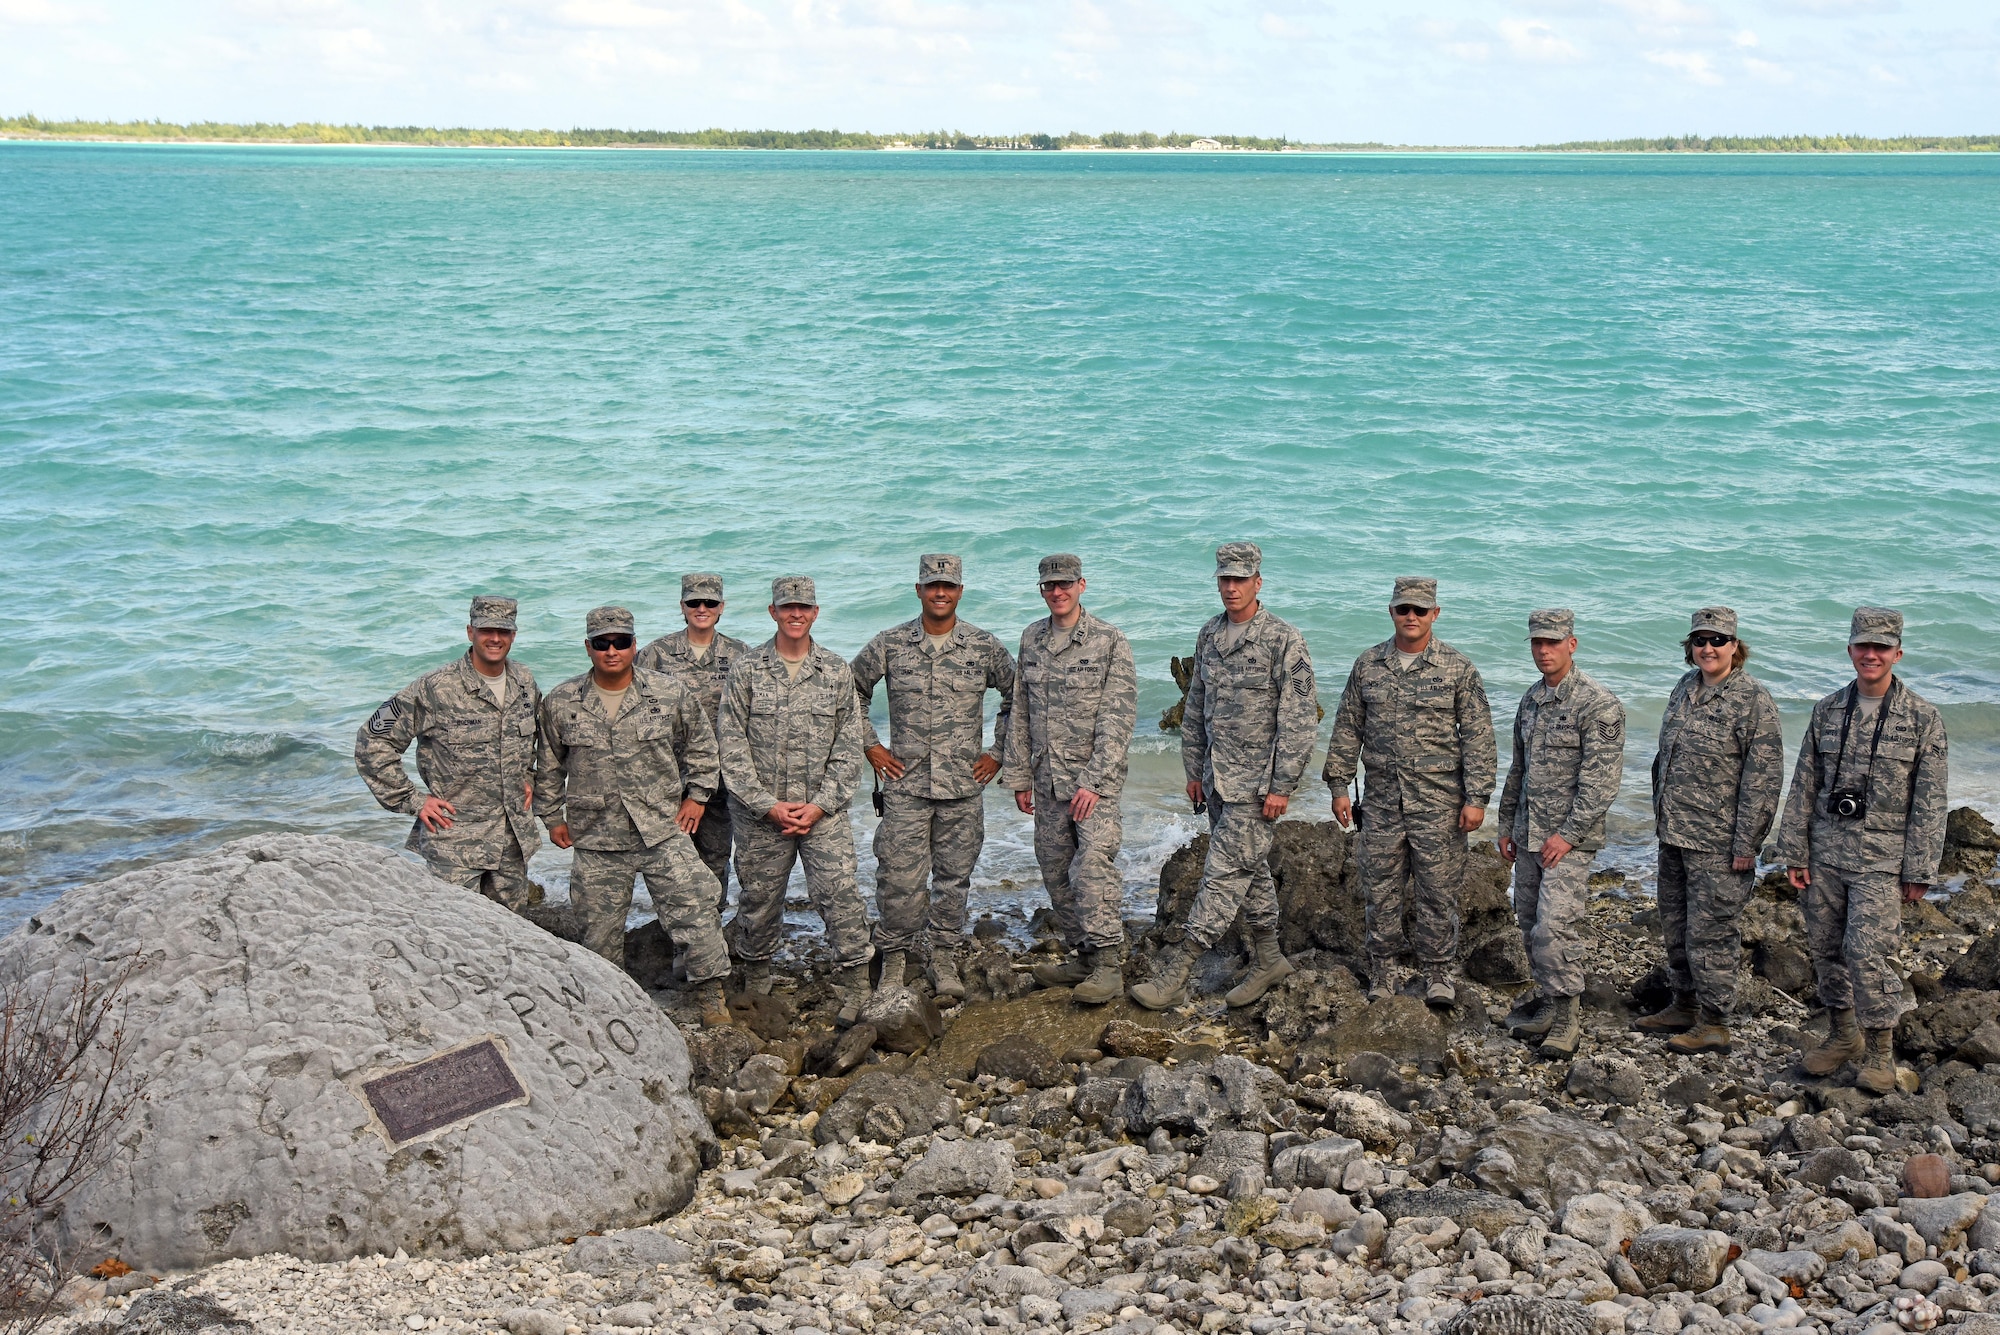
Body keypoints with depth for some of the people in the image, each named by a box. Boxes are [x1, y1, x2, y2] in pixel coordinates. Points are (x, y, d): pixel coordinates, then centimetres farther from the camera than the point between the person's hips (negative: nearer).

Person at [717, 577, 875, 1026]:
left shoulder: (837, 671, 4)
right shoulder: (746, 668, 1)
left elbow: (848, 749, 4)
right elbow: (732, 746, -2)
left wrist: (820, 804, -7)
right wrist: (768, 805, -9)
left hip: (823, 809, 0)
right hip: (760, 812, 0)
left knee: (840, 892, -10)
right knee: (759, 898, 9)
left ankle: (856, 988, -1)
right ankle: (755, 985, 29)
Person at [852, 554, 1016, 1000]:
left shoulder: (984, 647, 2)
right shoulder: (890, 645, 0)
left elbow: (1016, 698, 13)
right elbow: (852, 692, 12)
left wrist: (997, 752, 8)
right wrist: (870, 746, 6)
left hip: (964, 785, 1)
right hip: (905, 785, -1)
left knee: (953, 878, 7)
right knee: (899, 877, -4)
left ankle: (944, 961, 20)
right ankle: (894, 959, 12)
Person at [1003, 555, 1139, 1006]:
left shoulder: (1109, 640, -7)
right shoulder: (1032, 639, 10)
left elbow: (1118, 718, -11)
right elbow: (1020, 714, 15)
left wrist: (1094, 782, -18)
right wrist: (1019, 776, 11)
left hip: (1095, 780, -6)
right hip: (1048, 781, 6)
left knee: (1093, 867, -16)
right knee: (1055, 871, 9)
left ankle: (1108, 966, -13)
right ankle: (1080, 956, 21)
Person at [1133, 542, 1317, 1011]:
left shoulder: (1284, 641, -12)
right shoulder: (1209, 635, 9)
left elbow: (1299, 721, -13)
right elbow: (1196, 707, 18)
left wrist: (1282, 786, -16)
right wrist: (1193, 769, 15)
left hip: (1257, 781, -7)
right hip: (1217, 778, 7)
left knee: (1224, 873, -8)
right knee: (1250, 870, 16)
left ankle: (1173, 976, -10)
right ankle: (1268, 959, 28)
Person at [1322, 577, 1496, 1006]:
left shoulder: (1458, 669, -1)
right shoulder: (1368, 666, 6)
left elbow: (1477, 736, -2)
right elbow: (1347, 729, 12)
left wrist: (1476, 797, -7)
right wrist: (1339, 785, 7)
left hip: (1439, 802, -2)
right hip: (1382, 800, 3)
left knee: (1437, 889, 1)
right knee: (1381, 887, 7)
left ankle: (1438, 971, 14)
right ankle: (1384, 968, 19)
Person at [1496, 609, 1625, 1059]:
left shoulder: (1599, 704, -12)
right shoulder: (1531, 700, 12)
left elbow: (1601, 780, -16)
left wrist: (1569, 834, -19)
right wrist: (1507, 825, 19)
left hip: (1569, 839, -8)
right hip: (1528, 835, 8)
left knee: (1554, 926, -14)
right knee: (1530, 925, 12)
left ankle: (1567, 1017, -5)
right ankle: (1550, 1003, 24)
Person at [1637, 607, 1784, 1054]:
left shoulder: (1753, 699, -13)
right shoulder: (1685, 687, 10)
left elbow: (1763, 778, -15)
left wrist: (1746, 845, -17)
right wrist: (1660, 813, 19)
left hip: (1717, 841, -8)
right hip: (1673, 832, 8)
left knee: (1709, 931, -3)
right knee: (1675, 925, 16)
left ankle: (1713, 1024, 7)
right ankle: (1684, 1006, 30)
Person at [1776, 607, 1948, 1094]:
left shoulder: (1922, 717, -3)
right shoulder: (1828, 710, 6)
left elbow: (1929, 802, -3)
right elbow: (1804, 785, 8)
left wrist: (1918, 871, -7)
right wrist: (1794, 852, 4)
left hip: (1881, 858, -4)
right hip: (1824, 853, 4)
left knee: (1869, 953, -9)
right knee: (1825, 948, 10)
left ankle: (1880, 1050, 6)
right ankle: (1842, 1035, 28)